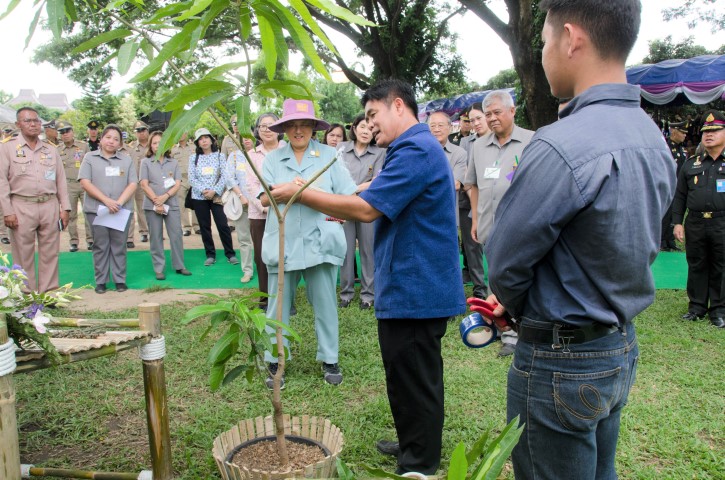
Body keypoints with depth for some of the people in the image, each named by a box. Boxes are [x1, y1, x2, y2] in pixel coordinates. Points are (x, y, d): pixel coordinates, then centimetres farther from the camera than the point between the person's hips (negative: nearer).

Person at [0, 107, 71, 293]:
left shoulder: (50, 149, 14)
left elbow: (61, 180, 14)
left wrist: (65, 208, 7)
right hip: (21, 207, -3)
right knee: (23, 256, 3)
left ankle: (49, 293, 14)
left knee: (50, 253, 6)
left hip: (50, 206, 3)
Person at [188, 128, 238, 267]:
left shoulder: (220, 155, 3)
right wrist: (203, 191, -14)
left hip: (216, 196, -2)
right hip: (199, 197, 2)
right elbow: (191, 178, 0)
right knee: (204, 227, 6)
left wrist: (214, 191, -14)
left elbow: (225, 176, -5)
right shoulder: (193, 158, 6)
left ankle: (230, 254, 7)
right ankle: (210, 255, 16)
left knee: (223, 225, -5)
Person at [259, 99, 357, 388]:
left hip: (319, 241, -1)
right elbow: (264, 199, -2)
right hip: (282, 242, 1)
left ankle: (329, 360, 21)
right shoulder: (273, 158, 7)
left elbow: (349, 194, -1)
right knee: (278, 305, 7)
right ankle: (274, 361, 21)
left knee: (325, 303, 6)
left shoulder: (328, 155, 4)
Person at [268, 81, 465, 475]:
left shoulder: (416, 151, -19)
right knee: (410, 377, 21)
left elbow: (366, 208, -22)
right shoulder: (416, 148, 17)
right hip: (413, 287, 11)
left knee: (415, 381, 2)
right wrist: (342, 213, 16)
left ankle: (419, 465, 17)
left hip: (415, 290, -11)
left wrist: (302, 194, -14)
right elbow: (385, 208, 25)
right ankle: (414, 446, 36)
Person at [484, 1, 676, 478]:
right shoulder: (654, 138, 3)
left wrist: (520, 311, 4)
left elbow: (506, 260, -19)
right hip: (622, 349, 9)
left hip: (561, 362, -9)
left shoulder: (563, 145, -27)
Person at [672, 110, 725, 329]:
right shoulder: (691, 164, 11)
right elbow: (680, 196, 10)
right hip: (695, 224, 2)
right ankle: (696, 306, 20)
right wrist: (677, 222, 3)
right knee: (696, 267, 9)